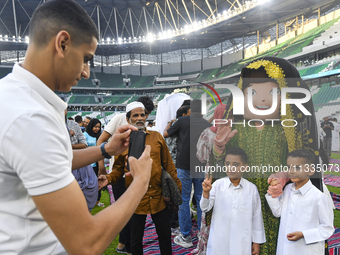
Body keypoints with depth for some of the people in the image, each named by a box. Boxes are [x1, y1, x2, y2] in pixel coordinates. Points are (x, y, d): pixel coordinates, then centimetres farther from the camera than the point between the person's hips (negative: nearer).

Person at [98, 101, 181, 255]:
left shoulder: (156, 137, 2)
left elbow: (168, 164, 5)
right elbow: (118, 169, 4)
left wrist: (177, 186, 3)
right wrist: (108, 179, -15)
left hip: (158, 197, 1)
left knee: (165, 236, 16)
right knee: (136, 239, 16)